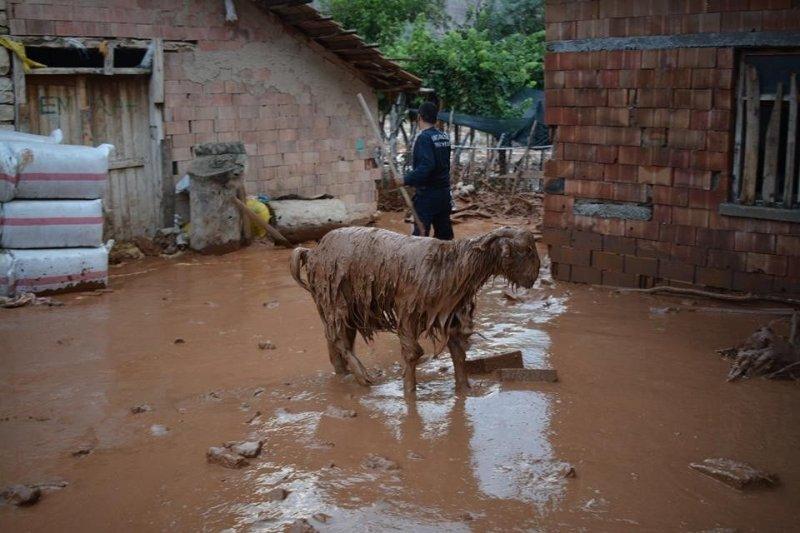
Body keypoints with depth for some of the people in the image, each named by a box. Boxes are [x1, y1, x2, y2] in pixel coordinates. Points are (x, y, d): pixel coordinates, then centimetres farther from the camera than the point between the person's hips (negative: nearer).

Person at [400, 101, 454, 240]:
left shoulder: (424, 137, -14)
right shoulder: (445, 137, 10)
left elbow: (426, 166, -25)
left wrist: (406, 180, -23)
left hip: (428, 194, -8)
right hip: (444, 192, 8)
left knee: (420, 234, -7)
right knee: (444, 234, 11)